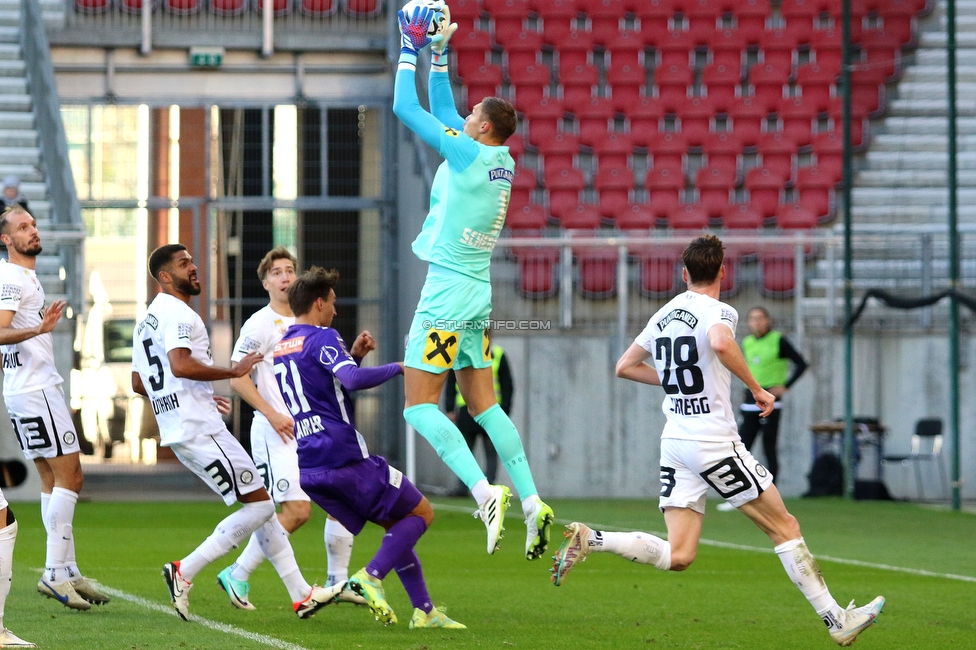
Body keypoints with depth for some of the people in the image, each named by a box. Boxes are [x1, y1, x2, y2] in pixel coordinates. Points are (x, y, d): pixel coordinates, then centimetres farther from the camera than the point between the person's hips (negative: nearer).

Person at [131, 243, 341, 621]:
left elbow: (138, 383, 27)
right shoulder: (177, 314, -11)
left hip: (178, 433, 11)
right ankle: (184, 572, -8)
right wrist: (234, 372, -17)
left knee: (259, 504, 11)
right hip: (201, 430, -11)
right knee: (259, 505, -8)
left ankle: (300, 594, 10)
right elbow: (180, 364, -28)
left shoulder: (147, 320, 20)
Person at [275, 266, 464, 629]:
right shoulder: (321, 338, -7)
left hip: (307, 468, 9)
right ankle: (370, 578, -15)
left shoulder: (279, 350, 20)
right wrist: (399, 368, -12)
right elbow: (353, 380, -25)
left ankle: (424, 611, 11)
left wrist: (353, 355, 21)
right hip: (343, 458, -9)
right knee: (421, 513, 4)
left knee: (396, 524, 19)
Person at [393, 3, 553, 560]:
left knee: (419, 404, -6)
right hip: (479, 298, 8)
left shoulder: (467, 154, -13)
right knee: (484, 404, 9)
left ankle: (486, 492, -22)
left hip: (446, 296, -8)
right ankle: (532, 503, 0)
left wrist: (412, 50, 3)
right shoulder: (502, 162, 9)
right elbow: (443, 109, 25)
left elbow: (406, 107, -7)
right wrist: (439, 54, 24)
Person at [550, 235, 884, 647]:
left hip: (674, 442, 7)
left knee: (677, 556, 5)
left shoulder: (664, 315, 12)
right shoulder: (718, 312, -9)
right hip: (714, 442, -7)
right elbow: (721, 343, -32)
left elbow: (625, 366, 19)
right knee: (785, 528, 4)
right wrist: (756, 389, -21)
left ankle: (590, 539, -10)